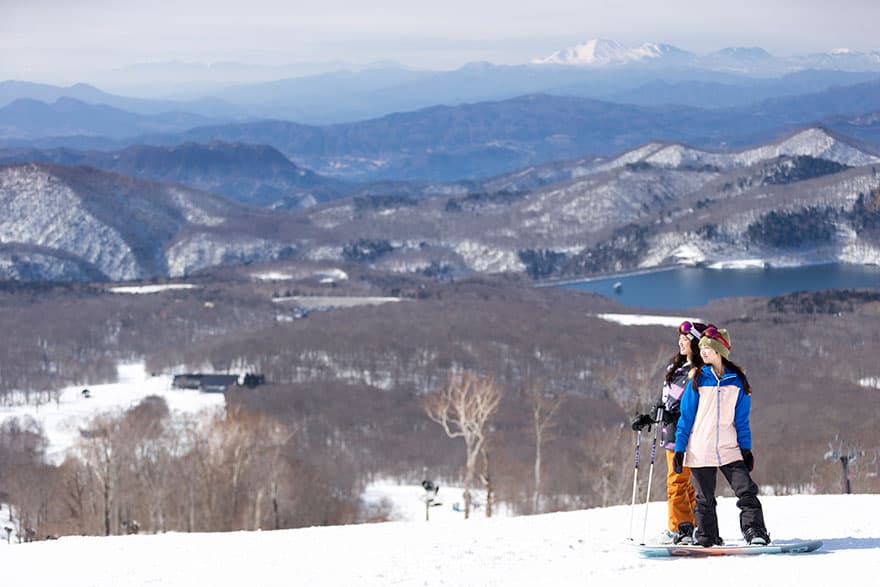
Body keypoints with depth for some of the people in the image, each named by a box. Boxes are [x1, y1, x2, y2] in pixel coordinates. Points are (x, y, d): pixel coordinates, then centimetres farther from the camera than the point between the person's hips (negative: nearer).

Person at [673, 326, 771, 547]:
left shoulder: (738, 380, 6)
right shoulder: (698, 379, 3)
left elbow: (741, 419, 10)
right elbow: (686, 417, 4)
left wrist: (746, 448, 4)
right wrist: (679, 449, -1)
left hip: (729, 450, 0)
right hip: (700, 452, 0)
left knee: (747, 491, -12)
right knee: (705, 499, 5)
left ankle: (755, 532, -13)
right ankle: (706, 539, 15)